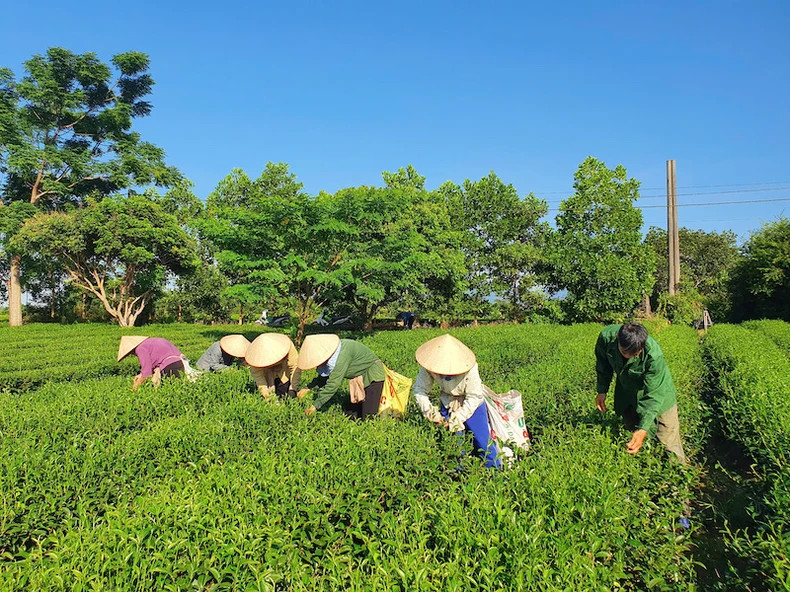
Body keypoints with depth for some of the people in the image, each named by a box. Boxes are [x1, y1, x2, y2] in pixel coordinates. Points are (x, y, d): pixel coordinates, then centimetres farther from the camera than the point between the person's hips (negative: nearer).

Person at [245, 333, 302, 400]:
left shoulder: (286, 346, -33)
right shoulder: (256, 352, -30)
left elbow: (295, 367, -28)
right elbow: (257, 374, -26)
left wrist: (292, 389, -33)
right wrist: (265, 393, -34)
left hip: (285, 376, 0)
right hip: (267, 376, 0)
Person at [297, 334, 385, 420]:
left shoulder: (342, 355, -33)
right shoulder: (329, 353, -6)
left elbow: (333, 384, -32)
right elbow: (323, 377, 6)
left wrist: (315, 405, -27)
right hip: (360, 378, 8)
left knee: (368, 415, -14)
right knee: (350, 413, 7)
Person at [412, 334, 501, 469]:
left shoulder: (470, 368, -34)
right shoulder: (429, 368, -27)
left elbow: (474, 397, -25)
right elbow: (419, 389, -16)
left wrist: (458, 417, -28)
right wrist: (429, 410, -31)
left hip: (472, 406, -3)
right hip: (448, 405, 3)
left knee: (483, 441, 2)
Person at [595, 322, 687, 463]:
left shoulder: (654, 355, -36)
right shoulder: (607, 337, -26)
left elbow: (653, 395, -31)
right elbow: (603, 363, -2)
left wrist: (644, 428, -37)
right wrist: (602, 390, -1)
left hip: (658, 390, -3)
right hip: (626, 394, 4)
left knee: (669, 444, -3)